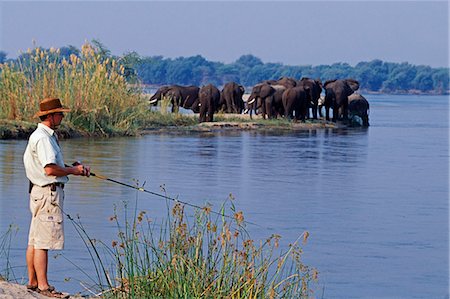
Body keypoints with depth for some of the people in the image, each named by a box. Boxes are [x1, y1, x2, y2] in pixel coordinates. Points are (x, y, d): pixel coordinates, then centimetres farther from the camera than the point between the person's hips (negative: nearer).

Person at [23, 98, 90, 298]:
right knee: (43, 241, -9)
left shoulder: (46, 135, 17)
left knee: (34, 240, 13)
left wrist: (74, 167, 10)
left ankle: (33, 282, 20)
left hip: (39, 192, 11)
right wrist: (73, 170, -10)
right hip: (48, 192, -11)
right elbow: (50, 169, -23)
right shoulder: (43, 138, -16)